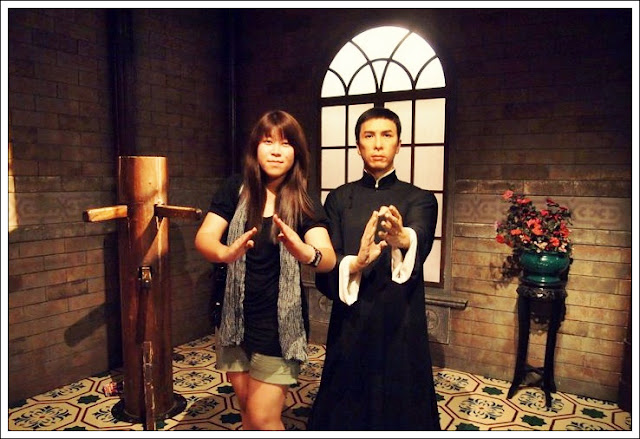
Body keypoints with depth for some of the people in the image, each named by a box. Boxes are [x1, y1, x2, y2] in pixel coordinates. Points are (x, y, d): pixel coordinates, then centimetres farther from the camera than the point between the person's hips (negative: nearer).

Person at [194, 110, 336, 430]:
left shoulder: (305, 202, -9)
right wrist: (225, 252, -37)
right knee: (248, 411, 19)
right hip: (235, 319, 3)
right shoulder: (235, 190, -3)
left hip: (279, 323, -3)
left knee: (263, 418, 0)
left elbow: (328, 259, -22)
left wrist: (307, 253, -45)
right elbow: (203, 237, -14)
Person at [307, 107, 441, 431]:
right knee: (343, 415, 12)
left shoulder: (420, 200, 0)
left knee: (400, 414, 11)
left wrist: (402, 239, -46)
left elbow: (418, 244, -22)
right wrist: (356, 264, -29)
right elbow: (324, 271, -7)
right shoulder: (338, 199, 3)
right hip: (349, 329, 1)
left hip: (401, 330, -1)